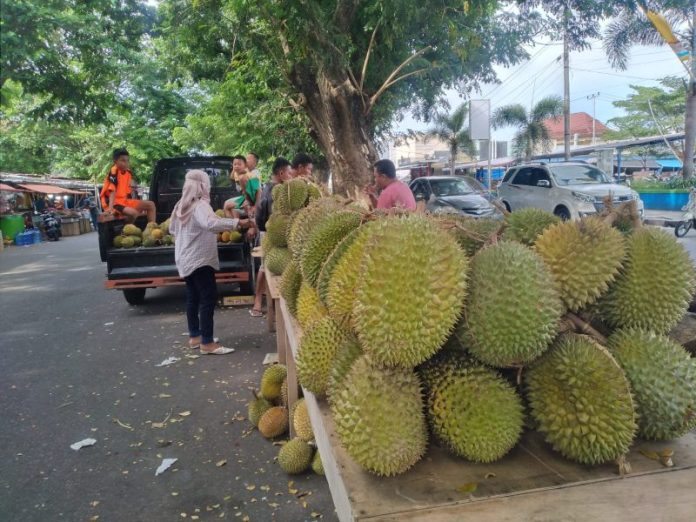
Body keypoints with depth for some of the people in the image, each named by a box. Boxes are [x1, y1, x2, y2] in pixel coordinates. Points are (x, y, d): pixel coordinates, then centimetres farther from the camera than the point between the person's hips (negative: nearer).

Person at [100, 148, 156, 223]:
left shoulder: (128, 172, 7)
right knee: (133, 213, -34)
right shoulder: (114, 171, -16)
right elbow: (112, 191, -24)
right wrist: (110, 208, -33)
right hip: (114, 202, -8)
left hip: (124, 201, 9)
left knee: (150, 205, 2)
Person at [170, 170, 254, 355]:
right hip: (200, 259, -9)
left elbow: (173, 229, 23)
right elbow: (211, 223, -39)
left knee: (193, 297, 15)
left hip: (185, 259, 9)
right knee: (208, 298, -7)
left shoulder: (181, 206, 10)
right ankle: (207, 343, -7)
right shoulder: (200, 205, -18)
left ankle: (195, 336, 23)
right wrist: (238, 222, -43)